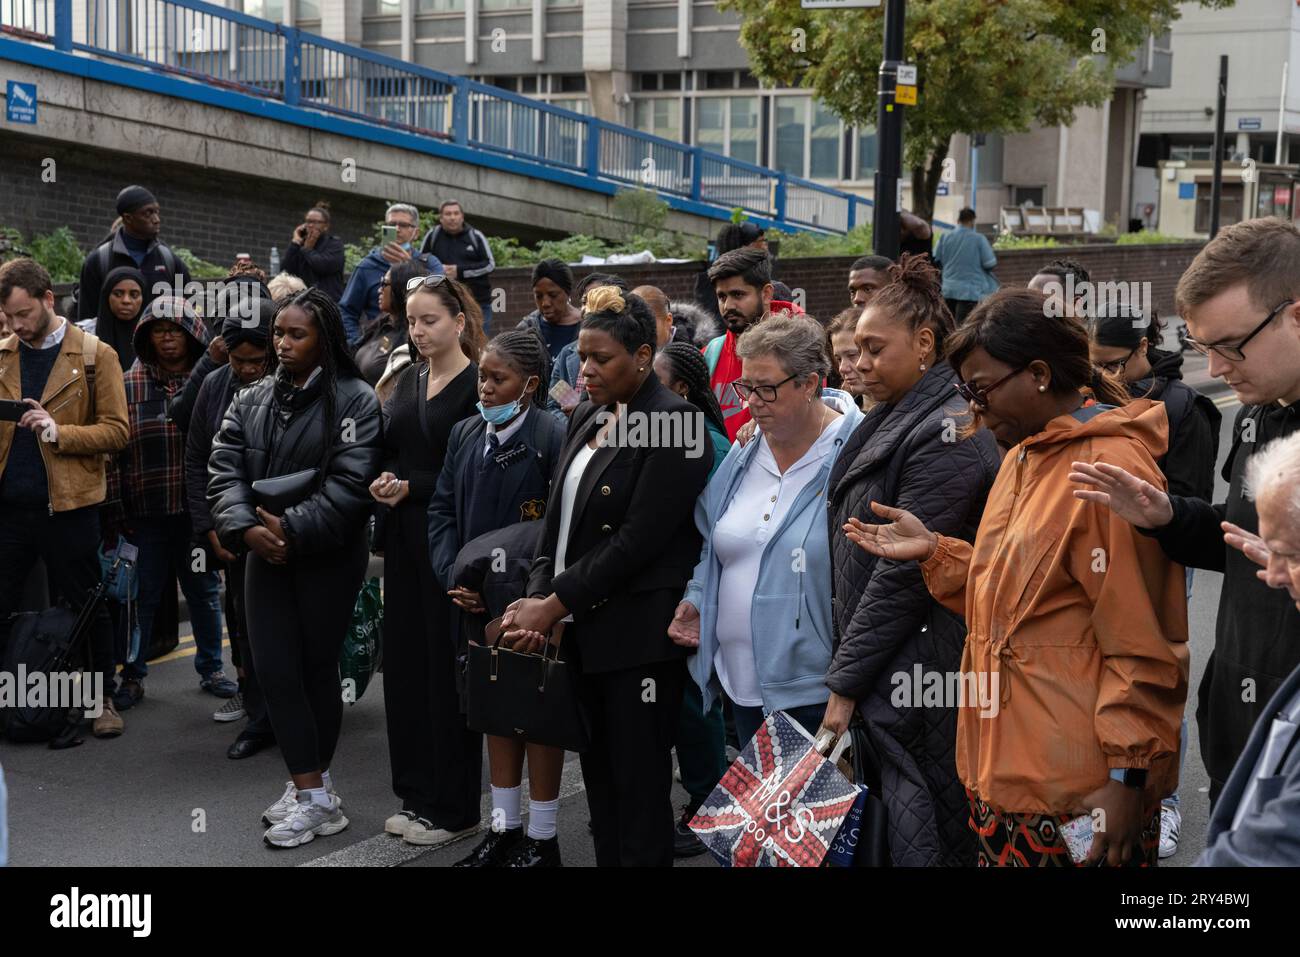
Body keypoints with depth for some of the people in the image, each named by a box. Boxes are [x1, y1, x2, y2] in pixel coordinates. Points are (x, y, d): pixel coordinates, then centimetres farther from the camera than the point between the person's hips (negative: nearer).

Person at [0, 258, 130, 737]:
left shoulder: (96, 356, -3)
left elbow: (116, 432, -7)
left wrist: (59, 433, -20)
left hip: (67, 505, -3)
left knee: (86, 607, 9)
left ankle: (102, 698, 23)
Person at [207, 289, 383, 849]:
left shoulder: (355, 400, -7)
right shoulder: (250, 401, 9)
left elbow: (349, 482, -16)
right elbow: (224, 469, 1)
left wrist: (294, 529, -21)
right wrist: (246, 528, -16)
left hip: (329, 557, -5)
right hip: (266, 555, 5)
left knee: (318, 667, 6)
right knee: (275, 669, 0)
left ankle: (312, 788, 18)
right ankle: (311, 791, 9)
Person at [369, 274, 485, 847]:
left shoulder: (478, 385, -8)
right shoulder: (408, 380, 13)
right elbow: (382, 446, 9)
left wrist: (411, 488, -17)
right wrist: (379, 482, -11)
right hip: (403, 536, 7)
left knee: (447, 666, 0)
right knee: (405, 660, 10)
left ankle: (453, 807, 12)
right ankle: (417, 794, 23)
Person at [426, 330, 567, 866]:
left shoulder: (553, 438, -14)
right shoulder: (465, 434, 6)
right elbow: (442, 510, 9)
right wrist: (454, 577, -6)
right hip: (475, 600, 6)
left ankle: (541, 840, 19)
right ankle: (503, 828, 29)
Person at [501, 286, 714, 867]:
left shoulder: (673, 424, -12)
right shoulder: (587, 417, 12)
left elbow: (638, 539, -17)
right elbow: (560, 518, 11)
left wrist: (555, 604, -15)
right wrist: (536, 597, -3)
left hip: (639, 633, -7)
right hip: (584, 628, 7)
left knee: (638, 785, 1)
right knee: (599, 776, 13)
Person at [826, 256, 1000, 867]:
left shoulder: (948, 433, -17)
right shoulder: (893, 420, 13)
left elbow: (904, 571, -19)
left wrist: (846, 682, -14)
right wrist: (847, 671, 14)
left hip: (918, 681, -9)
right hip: (883, 678, 9)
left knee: (920, 843, 0)